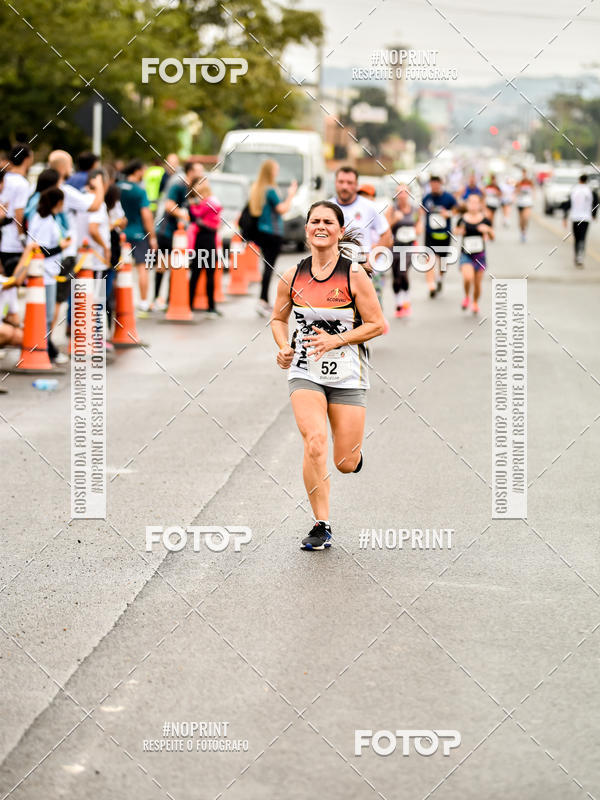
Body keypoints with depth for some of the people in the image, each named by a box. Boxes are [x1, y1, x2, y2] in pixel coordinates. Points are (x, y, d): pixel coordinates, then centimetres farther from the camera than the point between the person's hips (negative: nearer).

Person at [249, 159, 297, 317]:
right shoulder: (270, 191, -15)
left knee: (267, 266, 15)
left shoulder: (256, 189, 9)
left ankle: (265, 302, 17)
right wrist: (290, 194, -5)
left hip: (261, 231, 8)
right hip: (272, 233, -8)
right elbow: (282, 209, -16)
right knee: (269, 266, -8)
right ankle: (262, 301, -16)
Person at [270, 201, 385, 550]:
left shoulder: (354, 275, -8)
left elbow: (377, 324, -6)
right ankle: (322, 526, -10)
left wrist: (335, 341, -16)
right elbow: (278, 318, 16)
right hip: (305, 372, 1)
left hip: (348, 374, -1)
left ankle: (355, 450, 41)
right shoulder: (293, 276, 1)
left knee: (346, 464, 1)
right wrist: (284, 347, -4)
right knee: (315, 443, -22)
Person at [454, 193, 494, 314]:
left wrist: (487, 230, -14)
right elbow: (455, 231, 10)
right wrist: (459, 232, -12)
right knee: (468, 277, -24)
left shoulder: (484, 220, -3)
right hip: (466, 254, -1)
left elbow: (492, 237, 6)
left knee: (477, 283, 7)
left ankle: (475, 303, 35)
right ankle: (466, 297, 6)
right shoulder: (463, 220, -5)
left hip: (479, 255, 1)